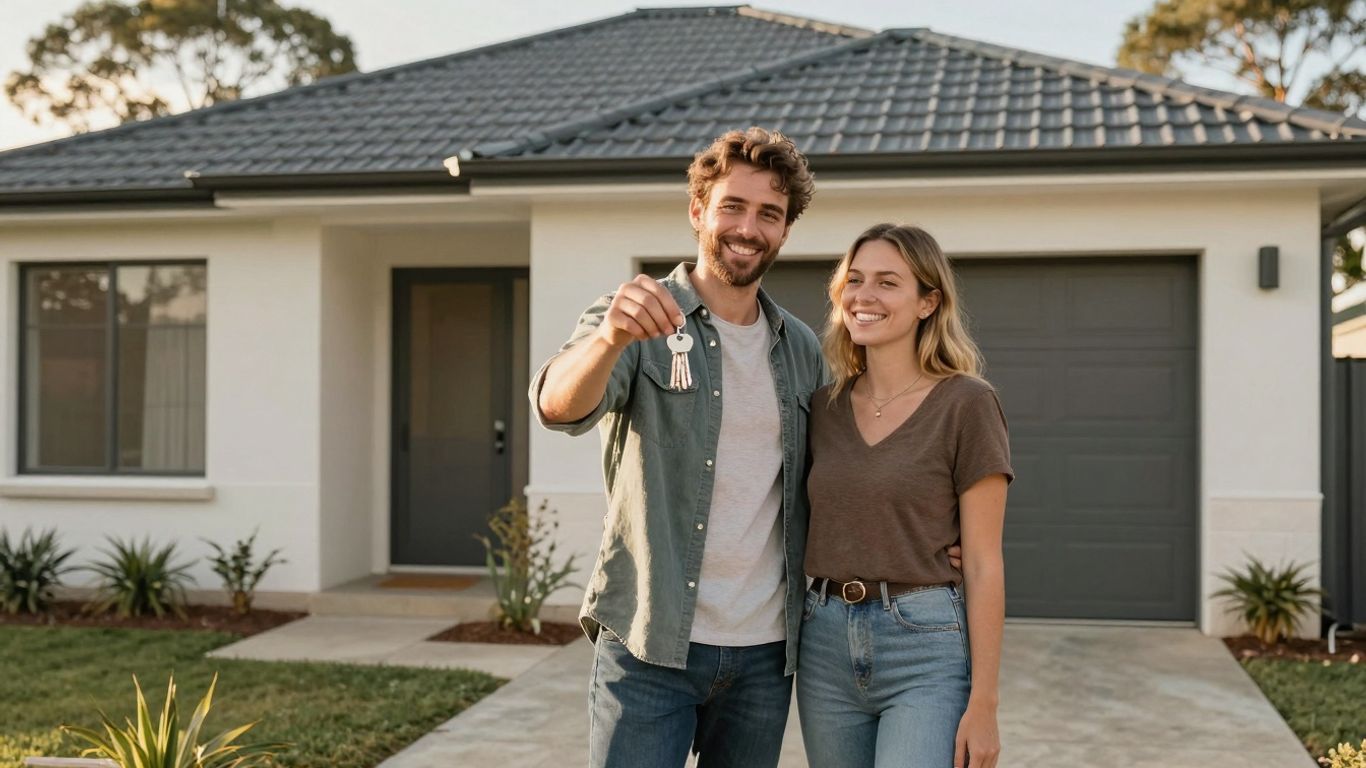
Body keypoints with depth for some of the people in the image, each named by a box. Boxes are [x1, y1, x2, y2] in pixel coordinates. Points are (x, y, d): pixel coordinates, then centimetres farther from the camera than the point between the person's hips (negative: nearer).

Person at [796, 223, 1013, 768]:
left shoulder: (965, 403, -7)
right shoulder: (824, 405, 8)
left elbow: (983, 564, -8)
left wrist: (984, 702, -10)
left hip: (927, 647, -5)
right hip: (827, 643, 5)